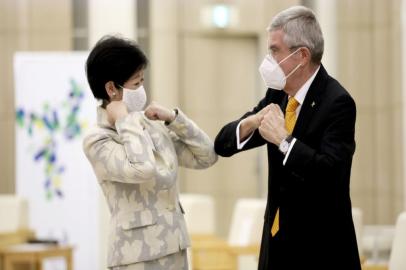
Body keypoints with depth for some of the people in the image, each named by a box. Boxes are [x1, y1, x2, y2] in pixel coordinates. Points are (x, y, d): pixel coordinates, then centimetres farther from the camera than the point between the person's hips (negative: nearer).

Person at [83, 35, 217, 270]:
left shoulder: (152, 126, 10)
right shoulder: (97, 141, -10)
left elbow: (206, 157, 12)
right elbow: (143, 169, -28)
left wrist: (174, 118, 1)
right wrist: (124, 122, -14)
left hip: (173, 250, 7)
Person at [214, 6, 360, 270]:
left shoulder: (337, 102, -15)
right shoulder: (278, 95, 6)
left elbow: (329, 173, -25)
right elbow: (223, 144, 5)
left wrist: (283, 139, -25)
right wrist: (251, 123, -14)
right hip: (278, 239, 6)